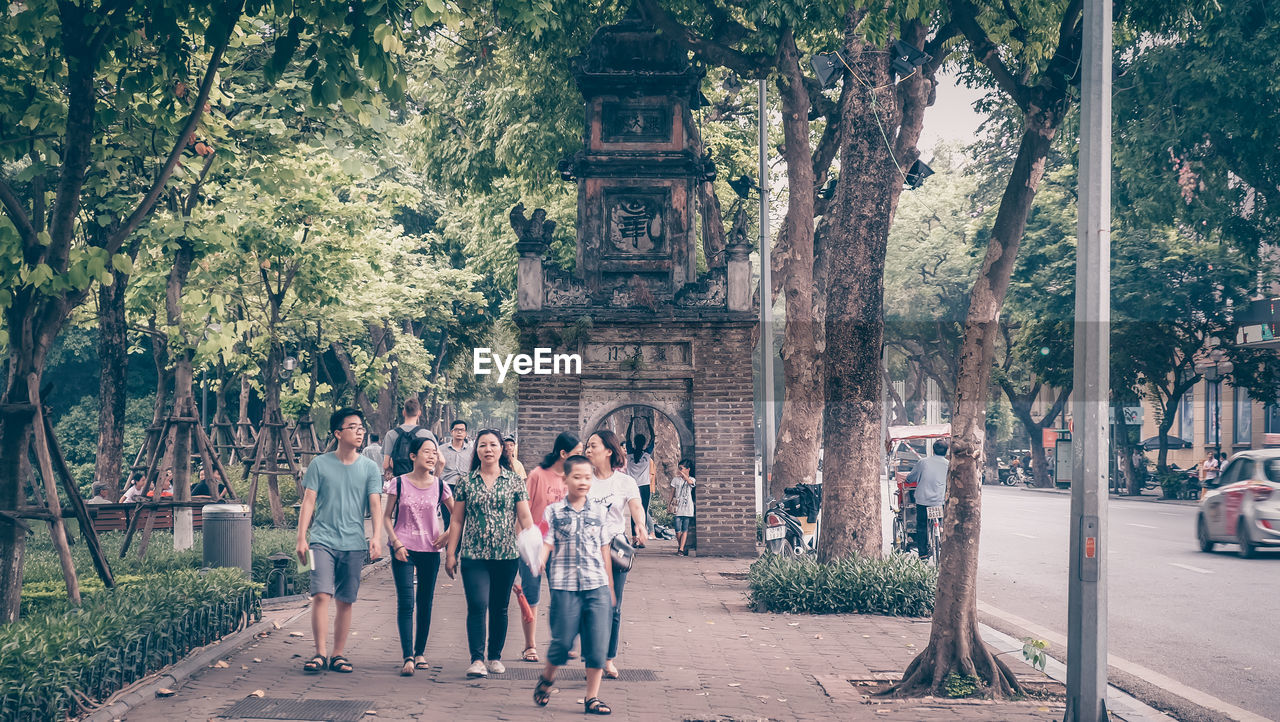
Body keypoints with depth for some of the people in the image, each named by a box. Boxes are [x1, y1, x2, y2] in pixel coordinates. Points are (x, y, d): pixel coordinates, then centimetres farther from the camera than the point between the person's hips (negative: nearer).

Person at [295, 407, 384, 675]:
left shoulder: (369, 468, 6)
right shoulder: (320, 464, 3)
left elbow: (375, 504, 0)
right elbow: (308, 502, 3)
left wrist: (377, 537, -14)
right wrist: (301, 538, -3)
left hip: (354, 544, 2)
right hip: (322, 539, -2)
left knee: (345, 602, 5)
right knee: (321, 595, -14)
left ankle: (338, 655, 14)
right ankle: (320, 653, -8)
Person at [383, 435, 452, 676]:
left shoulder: (439, 486, 4)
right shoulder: (399, 483, -1)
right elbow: (387, 517, 4)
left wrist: (448, 534, 1)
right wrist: (396, 543, -6)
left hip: (430, 550, 2)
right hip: (403, 549, -2)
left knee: (426, 603, 7)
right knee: (405, 602, -10)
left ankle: (420, 653, 19)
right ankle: (407, 658, -14)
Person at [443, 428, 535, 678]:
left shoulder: (514, 481, 4)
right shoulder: (466, 483, 5)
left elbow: (525, 518, 4)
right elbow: (457, 521, 8)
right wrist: (450, 553, 5)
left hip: (506, 555, 1)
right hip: (474, 555, -1)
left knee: (499, 608, 8)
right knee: (477, 605, -12)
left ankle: (495, 656, 21)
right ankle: (477, 659, -12)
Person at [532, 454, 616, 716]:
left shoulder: (598, 512, 11)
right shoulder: (553, 512, 3)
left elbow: (604, 551, 15)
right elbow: (546, 543, -5)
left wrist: (610, 587, 17)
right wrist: (539, 561, -26)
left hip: (597, 586, 3)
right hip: (565, 586, -3)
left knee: (598, 643, -1)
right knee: (562, 641, -2)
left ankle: (592, 698, 7)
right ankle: (547, 678, 27)